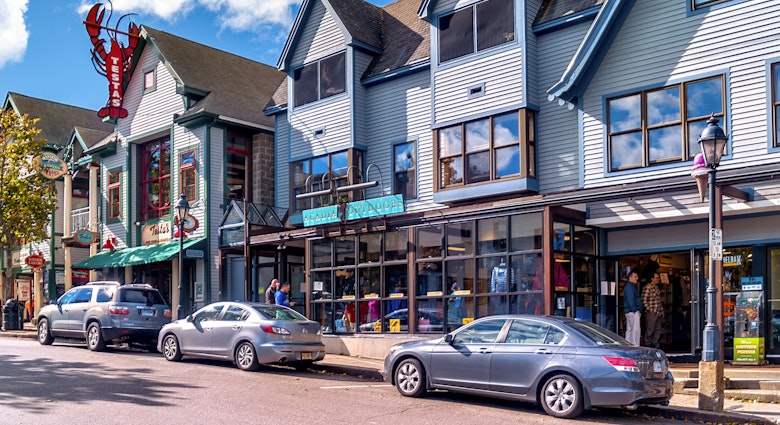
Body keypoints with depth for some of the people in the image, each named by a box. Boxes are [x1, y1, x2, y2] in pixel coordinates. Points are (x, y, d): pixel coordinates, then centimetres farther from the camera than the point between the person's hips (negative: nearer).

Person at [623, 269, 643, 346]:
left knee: (629, 329, 12)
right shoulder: (629, 286, -12)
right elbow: (630, 299, -20)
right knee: (636, 329, -12)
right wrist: (634, 310, -20)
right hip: (632, 311, -11)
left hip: (629, 311, 11)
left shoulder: (632, 286, 22)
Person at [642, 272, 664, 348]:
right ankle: (647, 346, 5)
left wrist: (661, 310, 15)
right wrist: (649, 310, -16)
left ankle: (656, 346, 20)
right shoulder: (647, 287, -12)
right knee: (649, 330, -3)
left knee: (658, 330, 12)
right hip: (651, 313, -9)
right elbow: (644, 300, -16)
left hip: (659, 313, 9)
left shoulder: (657, 287, 15)